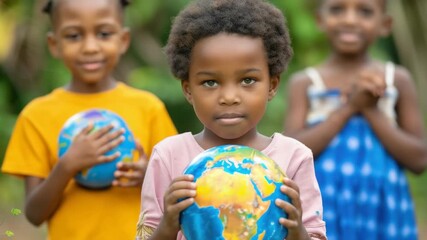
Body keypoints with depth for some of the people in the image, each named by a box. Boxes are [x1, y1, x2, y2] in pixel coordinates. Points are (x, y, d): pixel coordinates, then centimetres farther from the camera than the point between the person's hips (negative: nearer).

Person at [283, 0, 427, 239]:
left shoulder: (397, 80, 4)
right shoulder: (305, 83, 3)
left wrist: (371, 111, -10)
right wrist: (348, 108, -13)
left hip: (382, 213, 1)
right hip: (324, 211, -1)